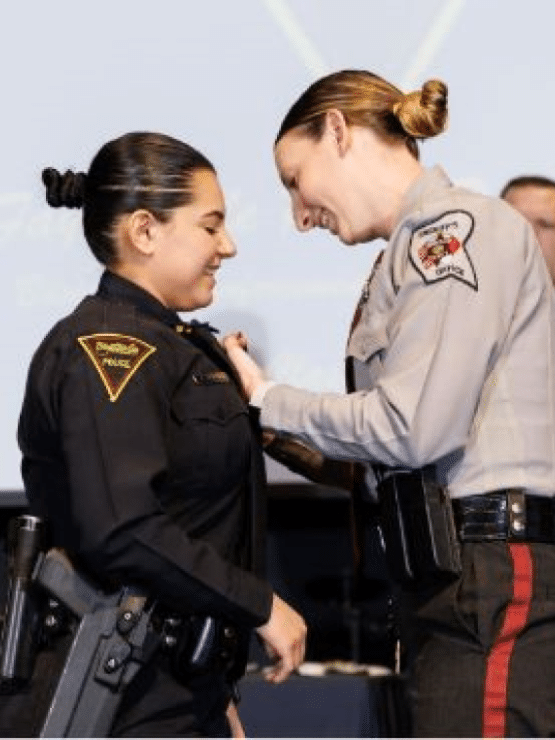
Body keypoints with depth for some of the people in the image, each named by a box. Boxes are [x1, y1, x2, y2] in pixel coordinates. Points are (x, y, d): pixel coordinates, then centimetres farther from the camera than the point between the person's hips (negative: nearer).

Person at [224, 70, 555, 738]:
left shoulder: (460, 226, -6)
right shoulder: (414, 248, 20)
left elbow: (413, 426, -14)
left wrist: (267, 401, -1)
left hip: (496, 581, -9)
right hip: (450, 579, 9)